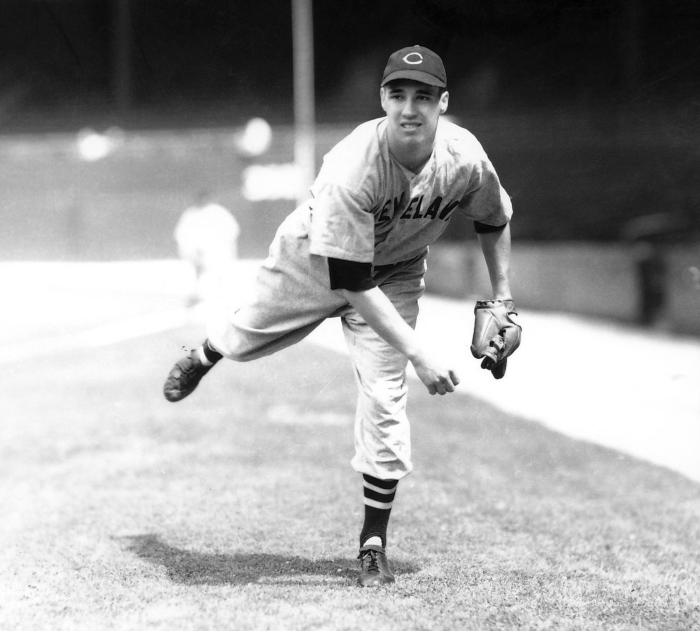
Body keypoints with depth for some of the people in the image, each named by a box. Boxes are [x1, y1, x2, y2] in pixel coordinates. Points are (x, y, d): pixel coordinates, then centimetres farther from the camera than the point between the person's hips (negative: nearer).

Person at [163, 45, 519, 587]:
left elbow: (494, 222, -3)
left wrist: (502, 301, -5)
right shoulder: (353, 167, -41)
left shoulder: (466, 158, -28)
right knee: (250, 333, 21)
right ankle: (201, 358, 61)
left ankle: (374, 544, 6)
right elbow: (352, 283, -39)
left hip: (395, 274, 2)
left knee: (385, 400, -9)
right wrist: (419, 352, -42)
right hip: (314, 259, -2)